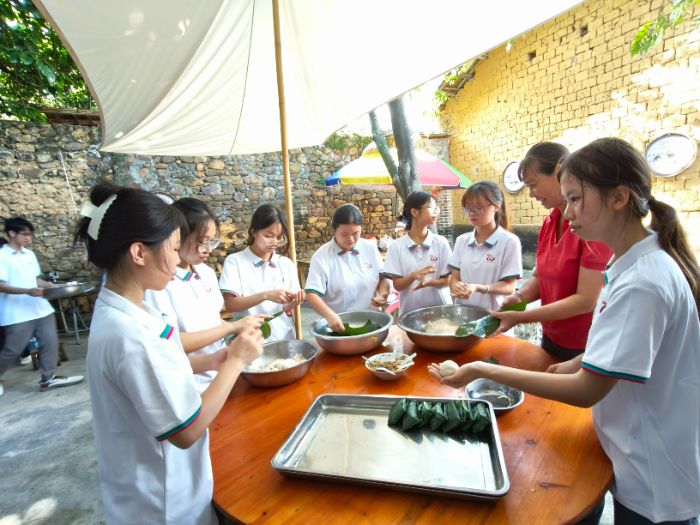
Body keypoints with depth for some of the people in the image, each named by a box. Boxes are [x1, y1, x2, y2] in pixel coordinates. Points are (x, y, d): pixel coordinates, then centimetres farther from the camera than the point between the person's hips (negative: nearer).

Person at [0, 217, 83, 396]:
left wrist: (50, 285, 2)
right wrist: (27, 291, -28)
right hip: (17, 313, -6)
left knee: (50, 342, 5)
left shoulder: (30, 254, 12)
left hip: (40, 307, 6)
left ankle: (48, 378, 15)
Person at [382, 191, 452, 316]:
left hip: (440, 308, 1)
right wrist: (413, 276, -24)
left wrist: (429, 281, -21)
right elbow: (397, 285, -5)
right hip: (410, 311, -1)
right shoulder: (397, 246, -6)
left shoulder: (441, 242, -3)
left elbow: (447, 280, -1)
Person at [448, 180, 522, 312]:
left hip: (493, 314, -3)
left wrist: (478, 288, -26)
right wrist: (457, 287, -19)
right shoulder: (461, 240, 5)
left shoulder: (509, 241, -9)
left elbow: (509, 287, -11)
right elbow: (454, 277, 3)